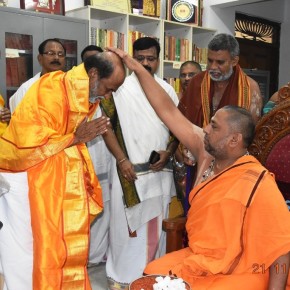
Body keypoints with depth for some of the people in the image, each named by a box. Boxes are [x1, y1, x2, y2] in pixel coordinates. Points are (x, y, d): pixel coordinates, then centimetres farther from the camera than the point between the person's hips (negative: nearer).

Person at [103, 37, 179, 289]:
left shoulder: (167, 90, 7)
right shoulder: (122, 89, -2)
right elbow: (109, 126, -4)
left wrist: (169, 152, -5)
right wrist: (121, 159, -11)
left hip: (160, 169, 3)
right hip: (130, 169, -3)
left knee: (157, 221, 11)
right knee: (127, 220, 2)